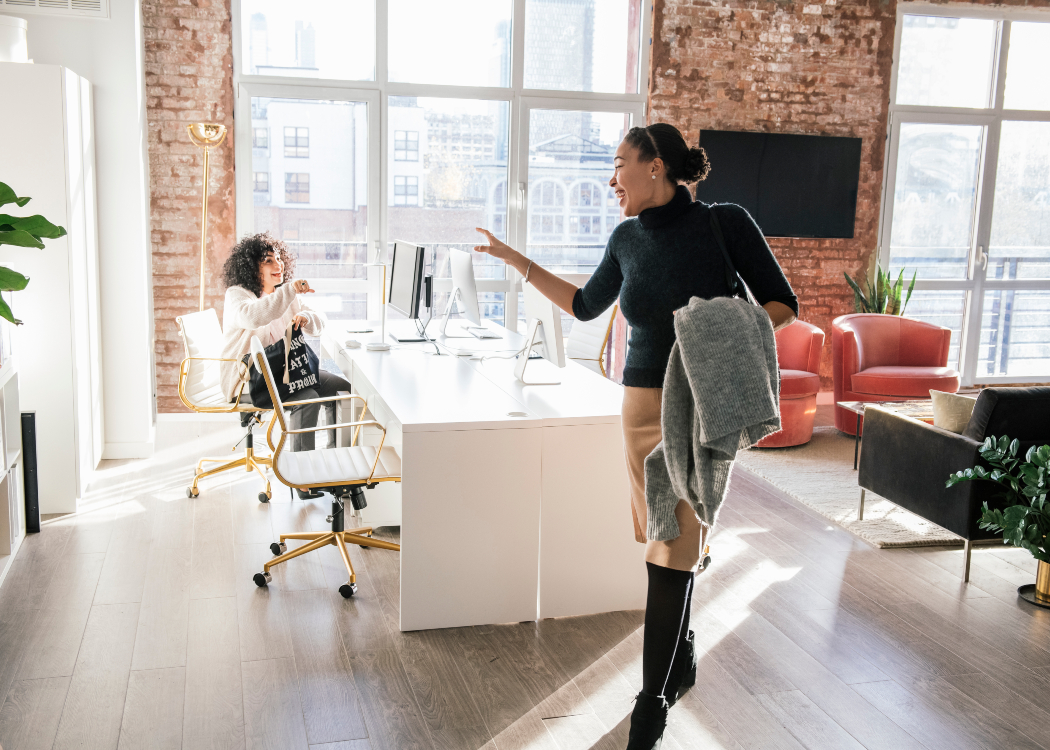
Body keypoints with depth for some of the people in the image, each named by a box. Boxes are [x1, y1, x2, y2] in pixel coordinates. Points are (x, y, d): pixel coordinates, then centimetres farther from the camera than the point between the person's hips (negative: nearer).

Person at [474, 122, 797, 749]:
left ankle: (654, 697, 5)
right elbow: (586, 305, 20)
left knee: (674, 546, -5)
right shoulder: (628, 239, 6)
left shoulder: (726, 224, -9)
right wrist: (520, 262, 19)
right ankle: (682, 657, 33)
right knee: (666, 536, 13)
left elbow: (784, 304, -4)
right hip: (643, 402, 5)